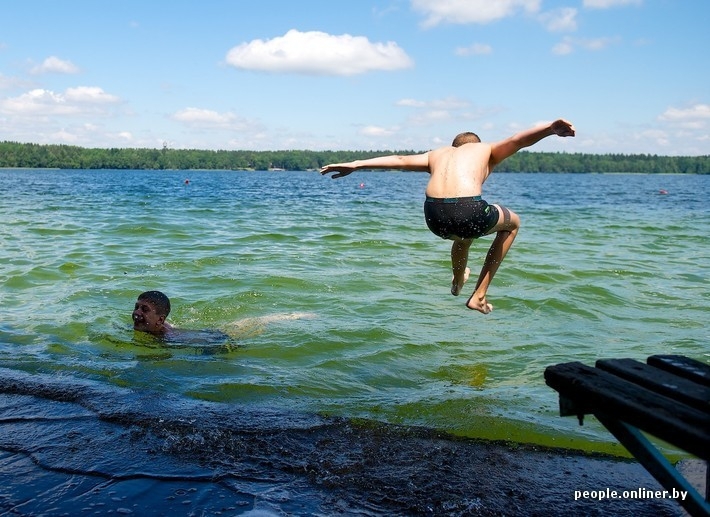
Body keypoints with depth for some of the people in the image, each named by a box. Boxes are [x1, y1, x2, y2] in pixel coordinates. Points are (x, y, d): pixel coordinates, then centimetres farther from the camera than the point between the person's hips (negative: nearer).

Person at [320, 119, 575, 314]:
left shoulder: (437, 154, 30)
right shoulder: (486, 150, 23)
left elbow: (400, 160, 19)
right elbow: (516, 140, 4)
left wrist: (355, 165, 19)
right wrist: (550, 129, -13)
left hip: (434, 216, 5)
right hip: (468, 211, -4)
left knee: (463, 233, 41)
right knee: (512, 223, 29)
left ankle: (457, 282, 69)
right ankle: (479, 295, 25)